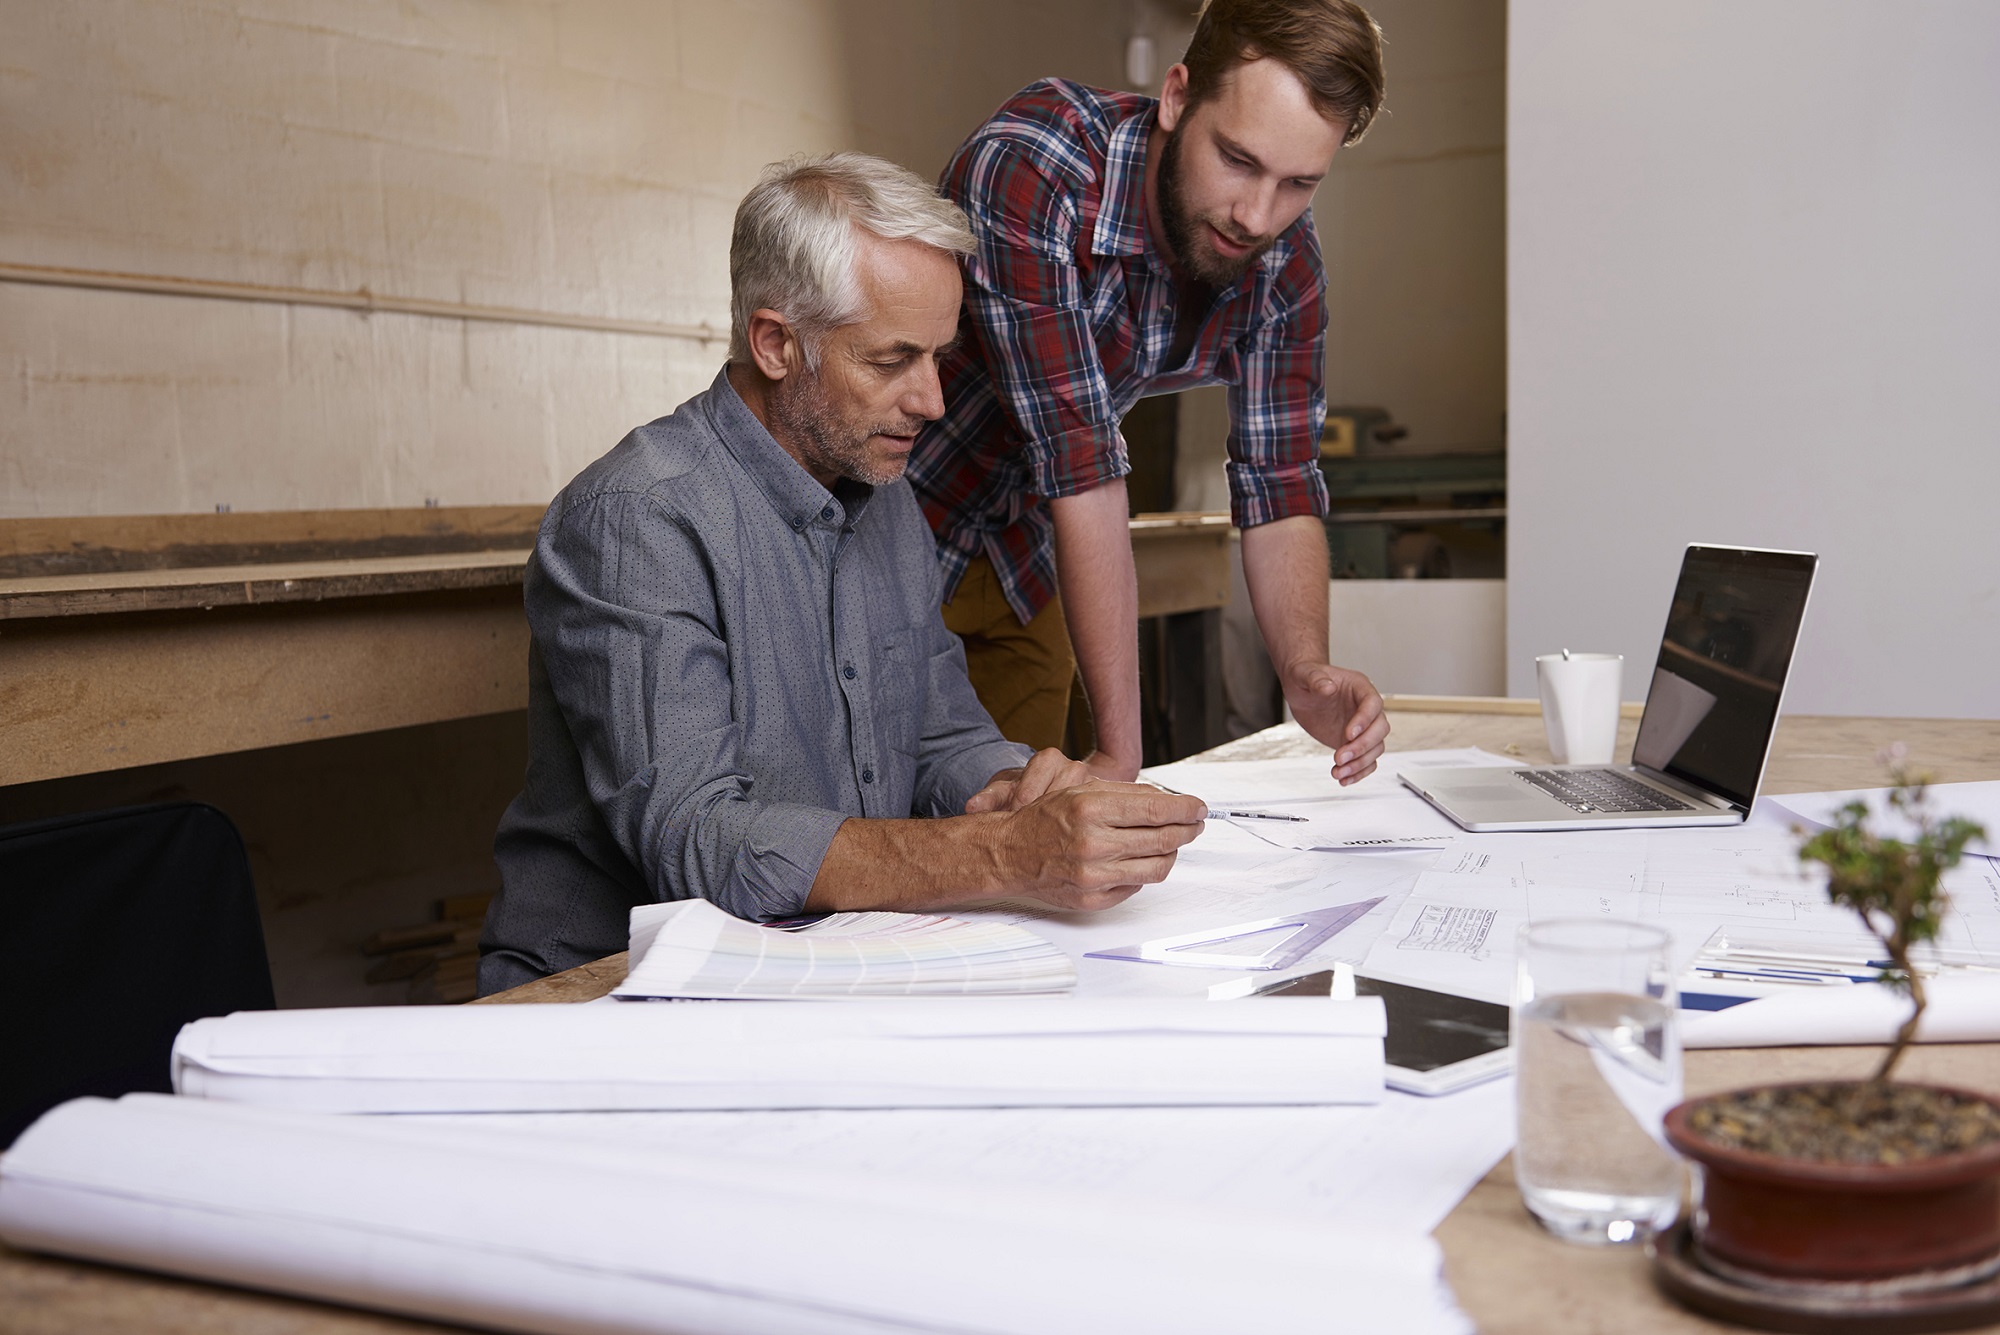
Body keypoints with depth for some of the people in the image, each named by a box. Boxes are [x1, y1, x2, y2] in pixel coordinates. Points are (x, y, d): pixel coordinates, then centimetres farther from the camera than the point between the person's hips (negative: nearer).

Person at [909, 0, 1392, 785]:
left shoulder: (1285, 263, -12)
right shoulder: (1026, 170, -32)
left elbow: (1278, 487, -7)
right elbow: (1084, 468, -35)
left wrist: (1307, 673, -26)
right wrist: (1121, 749, -34)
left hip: (1018, 557, 5)